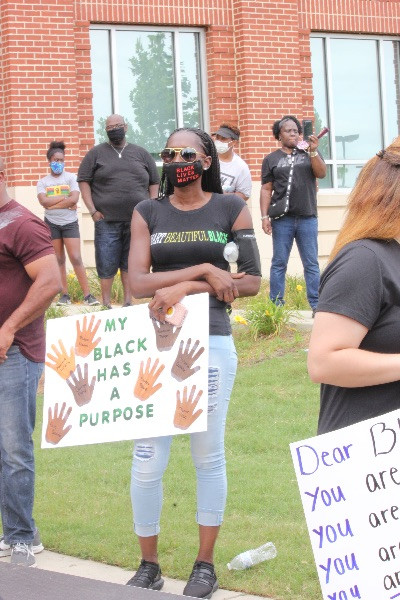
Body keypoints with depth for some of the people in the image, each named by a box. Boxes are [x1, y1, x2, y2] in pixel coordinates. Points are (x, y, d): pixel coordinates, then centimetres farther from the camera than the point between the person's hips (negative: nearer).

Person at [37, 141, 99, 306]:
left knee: (76, 258, -9)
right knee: (58, 260, 5)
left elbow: (74, 199, -15)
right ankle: (65, 294, 9)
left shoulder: (71, 178, 0)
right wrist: (65, 197, -14)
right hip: (51, 223, 2)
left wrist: (53, 204, -12)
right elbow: (44, 201, -12)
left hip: (70, 222, -2)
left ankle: (87, 295, -10)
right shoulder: (42, 182, 5)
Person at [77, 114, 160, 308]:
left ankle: (128, 302, 13)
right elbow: (83, 181, 4)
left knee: (130, 263, 6)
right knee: (107, 265, -3)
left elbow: (154, 182, 17)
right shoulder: (96, 153, 8)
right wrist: (93, 210, -5)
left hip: (137, 220, 2)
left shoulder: (141, 153, 13)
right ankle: (106, 304, 5)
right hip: (107, 220, -2)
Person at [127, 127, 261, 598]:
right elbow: (137, 282, -5)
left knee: (208, 456, 9)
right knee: (147, 462, 1)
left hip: (212, 343, -1)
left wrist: (185, 288, -13)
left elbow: (251, 281, -2)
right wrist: (204, 270, -14)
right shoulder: (148, 212, 6)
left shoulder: (231, 209, 4)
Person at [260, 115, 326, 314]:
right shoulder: (271, 159, 10)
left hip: (307, 218, 0)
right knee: (279, 263, 2)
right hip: (282, 220, 0)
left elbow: (322, 173, -3)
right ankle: (276, 304, 6)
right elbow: (266, 189, 6)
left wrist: (313, 151, -16)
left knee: (311, 264, 1)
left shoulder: (310, 154, 12)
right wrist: (264, 217, -2)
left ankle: (316, 305, 2)